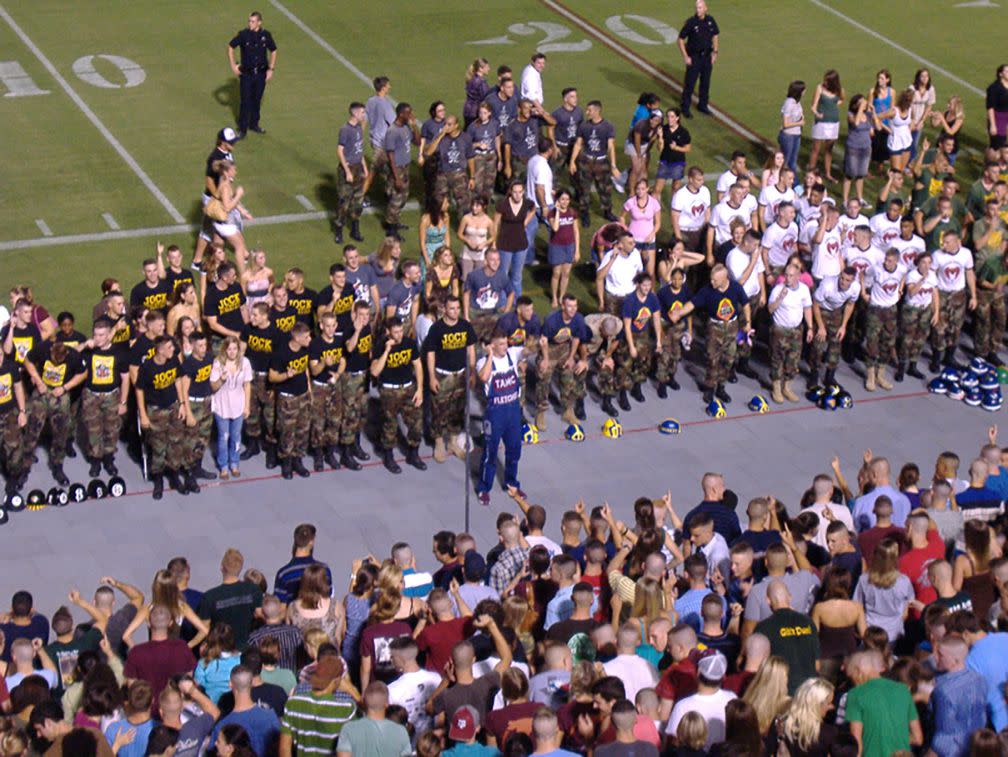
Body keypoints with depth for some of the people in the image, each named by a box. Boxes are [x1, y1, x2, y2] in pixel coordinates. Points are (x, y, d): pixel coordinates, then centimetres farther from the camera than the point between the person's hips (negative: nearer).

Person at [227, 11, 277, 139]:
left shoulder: (266, 35, -5)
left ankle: (254, 124, 29)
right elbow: (230, 47, 3)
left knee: (256, 100, 12)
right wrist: (233, 66, -1)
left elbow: (273, 51, 9)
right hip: (246, 74, -2)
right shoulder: (243, 35, -10)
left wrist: (271, 69, 3)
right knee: (245, 101, -3)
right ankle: (242, 129, 6)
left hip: (261, 73, 2)